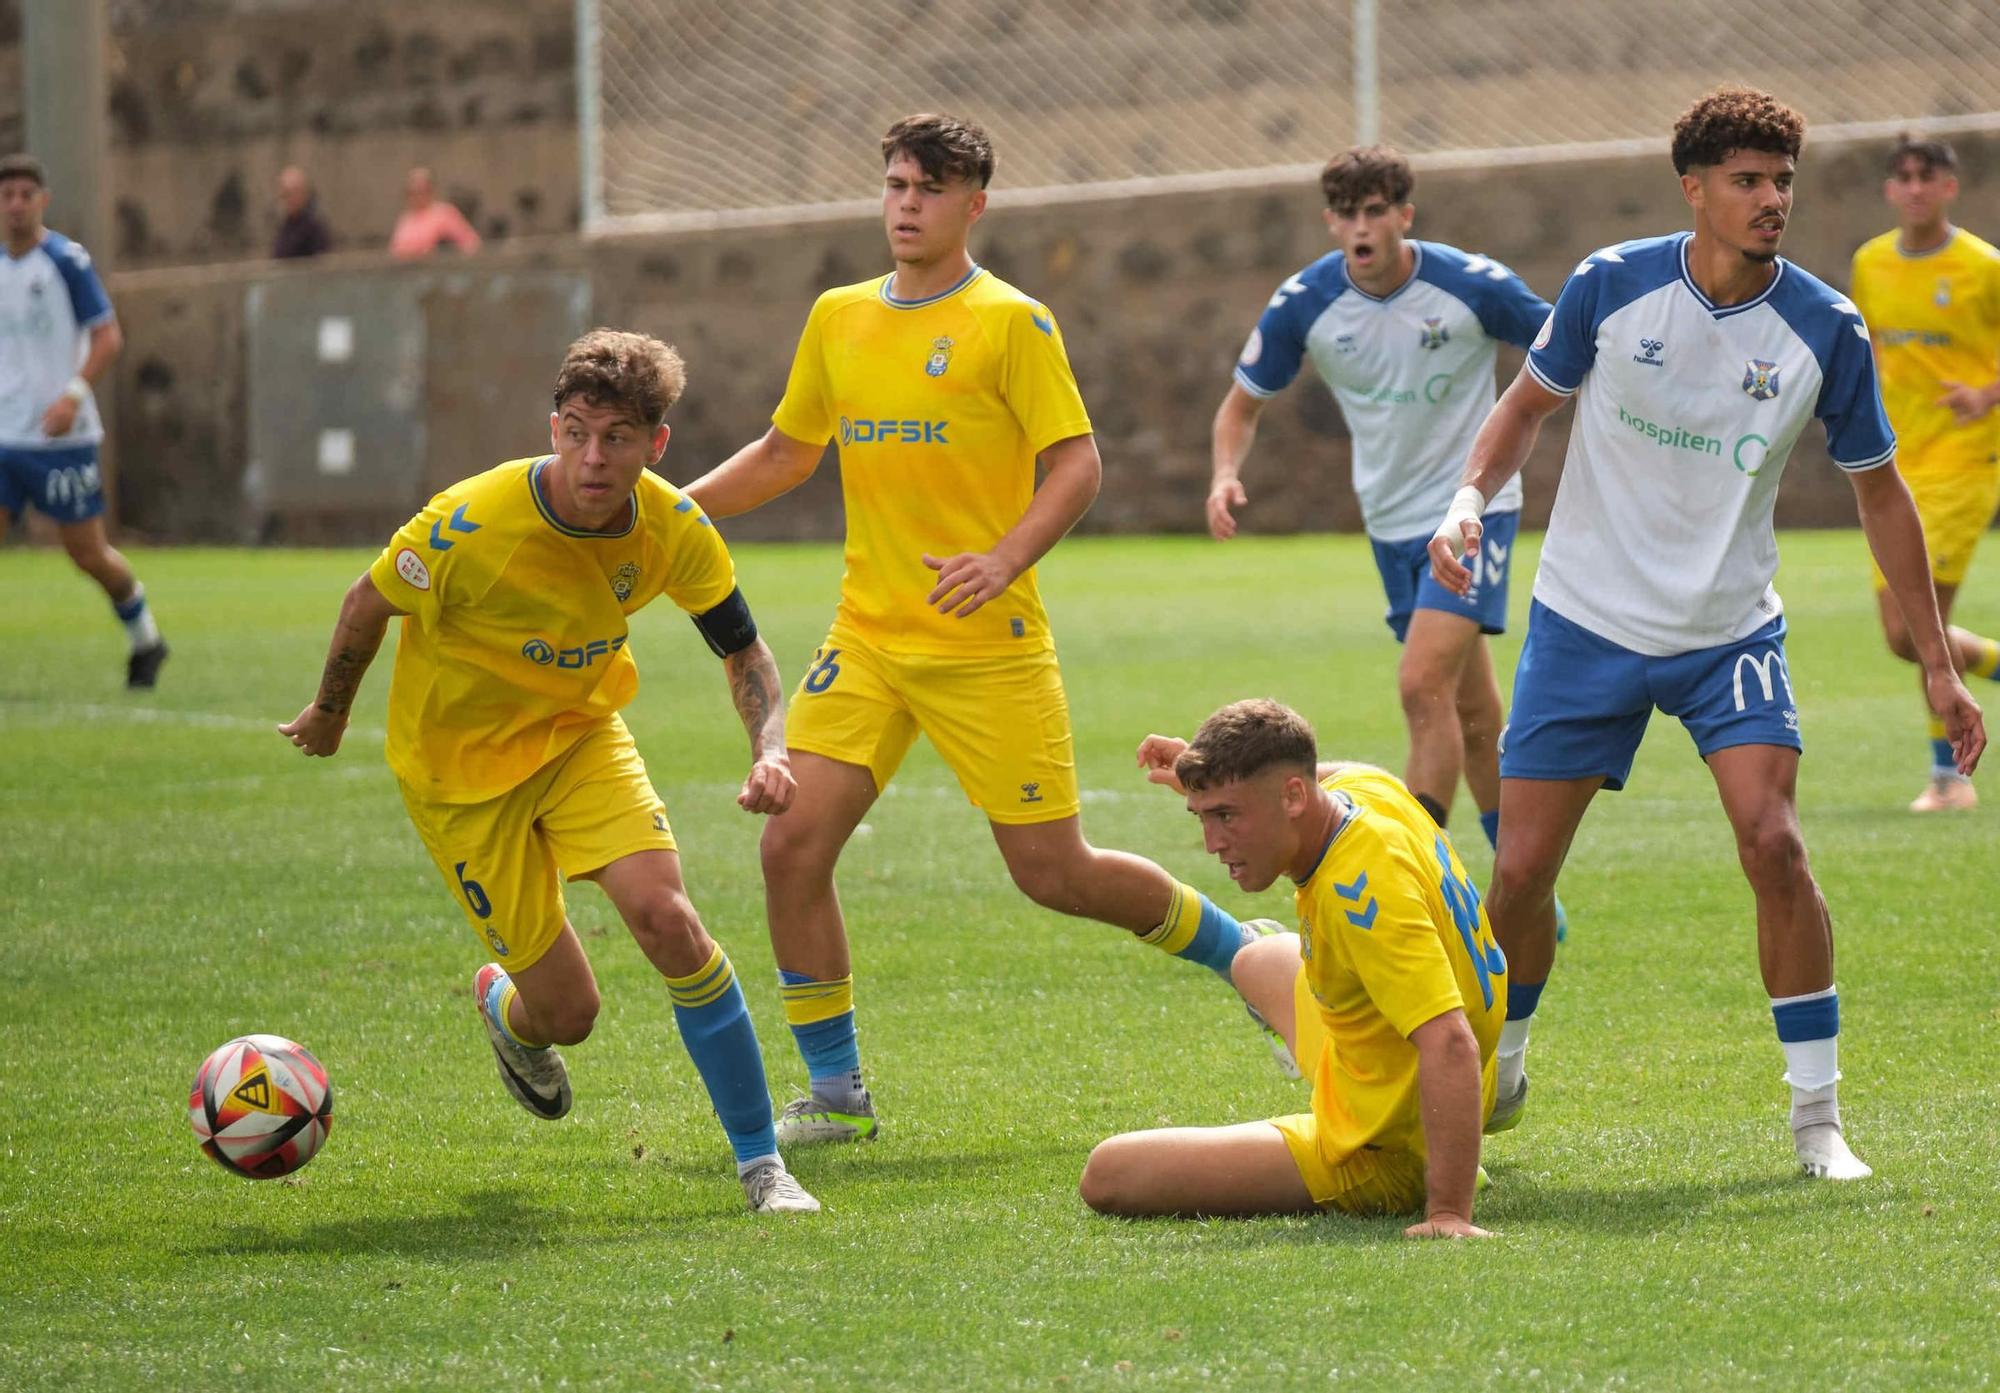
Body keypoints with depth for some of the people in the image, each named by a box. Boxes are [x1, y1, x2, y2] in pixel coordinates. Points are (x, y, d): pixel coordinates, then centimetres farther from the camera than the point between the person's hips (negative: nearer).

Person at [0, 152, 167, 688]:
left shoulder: (66, 261, -8)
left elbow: (108, 337, -10)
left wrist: (74, 394, -22)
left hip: (61, 439, -5)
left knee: (88, 553, 2)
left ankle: (145, 639, 25)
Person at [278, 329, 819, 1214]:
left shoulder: (673, 530, -17)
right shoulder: (472, 525, -30)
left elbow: (743, 651, -1)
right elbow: (370, 603, -10)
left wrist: (770, 749, -21)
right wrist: (328, 713, 6)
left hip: (579, 733, 3)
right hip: (459, 765, -3)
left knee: (665, 916, -23)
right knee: (567, 1013, -3)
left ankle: (760, 1163, -11)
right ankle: (503, 1009, 39)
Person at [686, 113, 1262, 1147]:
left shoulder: (1009, 322, -6)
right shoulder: (839, 319, 11)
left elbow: (1077, 462, -10)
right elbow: (786, 451, 23)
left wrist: (1007, 558, -26)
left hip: (988, 646, -5)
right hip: (868, 637, 5)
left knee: (1054, 873, -4)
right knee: (792, 843, -8)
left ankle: (1246, 956, 21)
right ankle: (835, 1093, 5)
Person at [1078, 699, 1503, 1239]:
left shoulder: (1360, 893, -38)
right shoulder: (1365, 786, -9)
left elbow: (1450, 1045, -45)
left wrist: (1449, 1215, -49)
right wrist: (1206, 773, 17)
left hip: (1377, 1163, -10)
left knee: (1107, 1176, -17)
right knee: (1261, 962, 38)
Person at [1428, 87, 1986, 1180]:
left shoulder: (1826, 331, -10)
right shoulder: (1610, 286, -11)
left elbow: (1879, 493, 2)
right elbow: (1527, 404, 6)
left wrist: (1937, 665, 2)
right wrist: (1470, 498, -13)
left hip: (1730, 631, 0)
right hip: (1586, 622, 0)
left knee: (1773, 842, -19)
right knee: (1521, 870, 0)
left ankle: (1817, 1115, -8)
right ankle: (1496, 1075, 28)